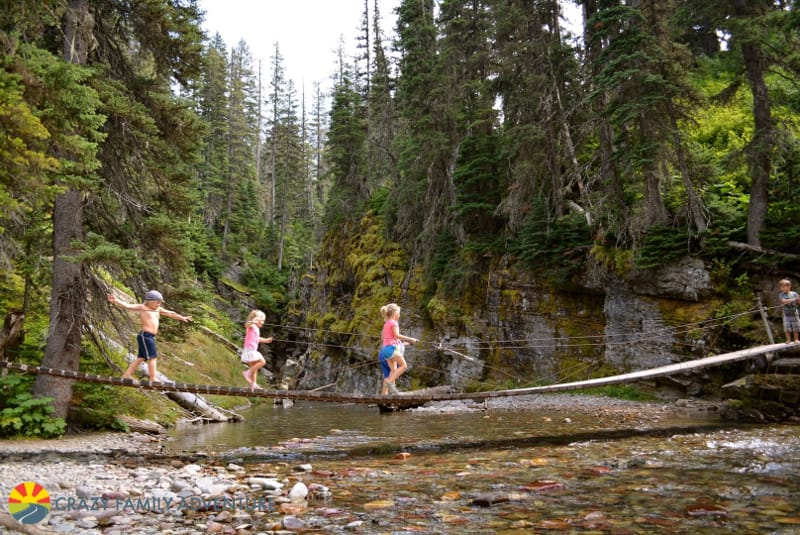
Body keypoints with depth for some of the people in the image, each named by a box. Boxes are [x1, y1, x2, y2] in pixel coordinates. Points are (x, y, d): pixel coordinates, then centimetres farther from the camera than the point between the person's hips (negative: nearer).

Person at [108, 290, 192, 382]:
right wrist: (115, 301, -34)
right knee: (152, 357, -9)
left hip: (151, 337, 9)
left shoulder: (158, 309, 15)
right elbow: (128, 306, -17)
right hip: (145, 336, -9)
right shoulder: (142, 307, -5)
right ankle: (153, 380, -6)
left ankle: (127, 375, 24)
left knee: (142, 357, 15)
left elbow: (170, 313, 26)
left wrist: (182, 318, 34)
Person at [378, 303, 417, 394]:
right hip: (391, 347, -9)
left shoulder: (386, 324, 21)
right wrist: (410, 339, -12)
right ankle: (390, 381, -22)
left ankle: (384, 393, -1)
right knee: (404, 365, -10)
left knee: (393, 371, 6)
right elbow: (397, 335, -15)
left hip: (385, 348, 9)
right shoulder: (394, 322, -4)